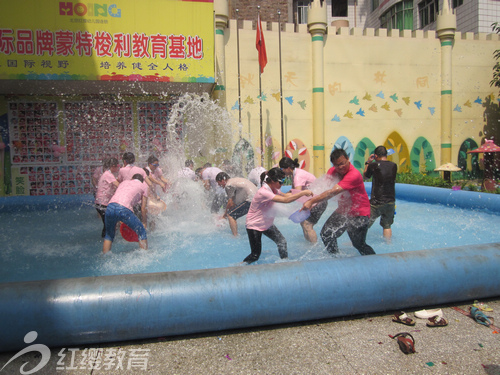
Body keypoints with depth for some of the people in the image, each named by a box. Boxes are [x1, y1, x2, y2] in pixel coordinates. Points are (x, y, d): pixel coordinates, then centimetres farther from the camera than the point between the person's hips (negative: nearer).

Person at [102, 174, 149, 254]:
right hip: (124, 209, -5)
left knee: (109, 234, 26)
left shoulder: (124, 182, 33)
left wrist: (115, 222, 40)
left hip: (110, 206, 5)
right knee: (141, 232, 13)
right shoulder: (143, 186, 21)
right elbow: (143, 208, 17)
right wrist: (145, 222, 29)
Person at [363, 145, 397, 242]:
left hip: (376, 202, -4)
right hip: (391, 202, 4)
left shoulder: (374, 165, -9)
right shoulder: (394, 166, 1)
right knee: (387, 226, 17)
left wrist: (368, 163, 19)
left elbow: (365, 175, 9)